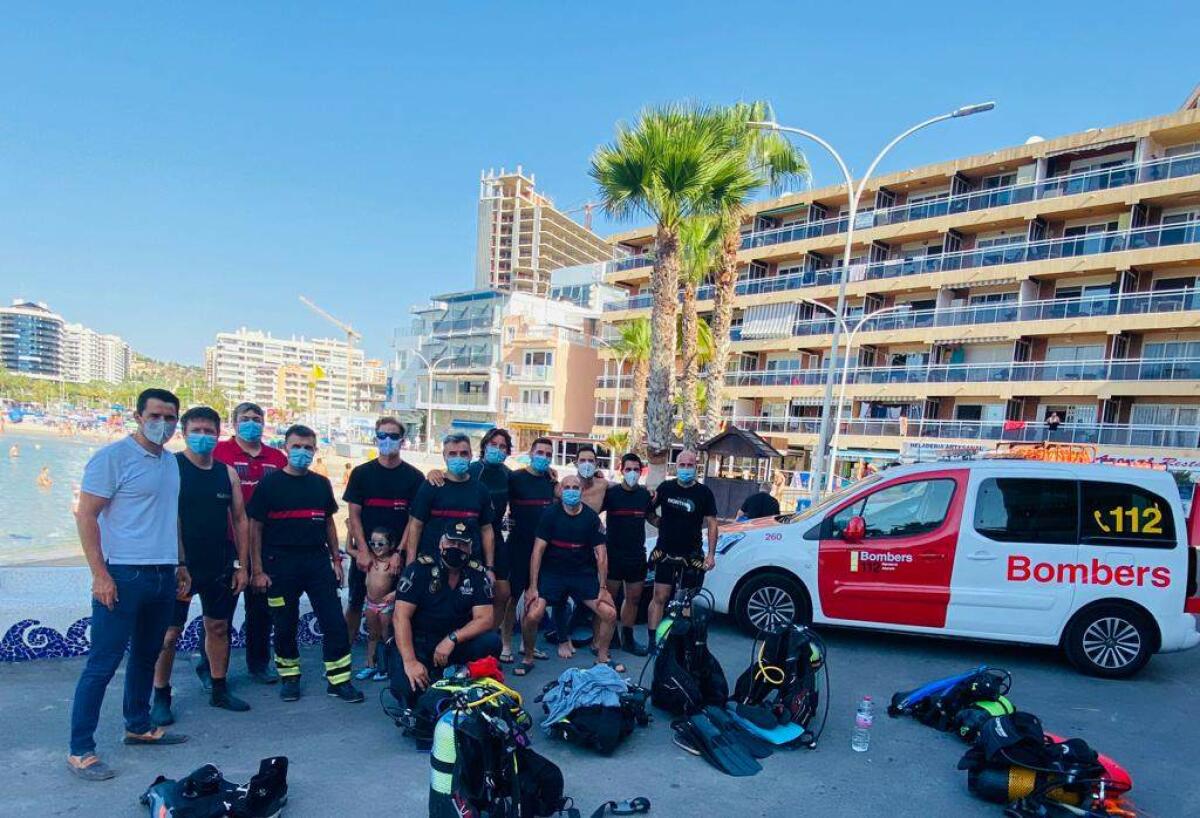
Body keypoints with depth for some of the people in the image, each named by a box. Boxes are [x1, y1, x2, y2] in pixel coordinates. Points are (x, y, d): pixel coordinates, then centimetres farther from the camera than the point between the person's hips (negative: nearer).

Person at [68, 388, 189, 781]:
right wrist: (100, 574, -16)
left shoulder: (170, 461, 11)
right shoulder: (112, 457, -10)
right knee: (102, 663, 0)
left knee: (146, 655, 17)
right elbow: (86, 516, -12)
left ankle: (138, 726, 31)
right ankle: (80, 750, 12)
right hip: (123, 575, -7)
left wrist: (180, 563, 17)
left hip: (163, 575, 7)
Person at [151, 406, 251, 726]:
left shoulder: (227, 473, 6)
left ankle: (219, 690, 26)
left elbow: (240, 520, 9)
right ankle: (161, 697, 20)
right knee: (169, 632, 3)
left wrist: (242, 565, 6)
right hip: (181, 566, -4)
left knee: (218, 627, 13)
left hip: (220, 567, 4)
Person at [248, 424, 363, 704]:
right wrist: (257, 570, -6)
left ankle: (339, 680, 8)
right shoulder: (269, 483, -1)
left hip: (318, 562, 3)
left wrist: (336, 559, 10)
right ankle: (290, 678, 27)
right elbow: (255, 528, -2)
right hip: (280, 565, -2)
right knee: (284, 625, 8)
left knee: (334, 621, -1)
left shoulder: (321, 484, 9)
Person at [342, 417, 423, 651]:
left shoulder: (414, 477, 0)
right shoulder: (361, 473, 2)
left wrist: (400, 553, -11)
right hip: (364, 552, 1)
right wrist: (362, 551, -10)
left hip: (397, 554, 0)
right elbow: (354, 515, -1)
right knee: (355, 603, 8)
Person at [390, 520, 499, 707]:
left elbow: (484, 619, -9)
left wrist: (452, 639, -25)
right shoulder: (419, 569, -11)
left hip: (456, 643, 2)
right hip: (418, 642, -2)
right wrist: (410, 661, -27)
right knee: (405, 686, -29)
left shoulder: (477, 574, -3)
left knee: (491, 642, -24)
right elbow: (401, 617, -17)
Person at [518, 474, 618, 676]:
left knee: (609, 613, -7)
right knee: (532, 615, -19)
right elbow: (538, 550, -10)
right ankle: (527, 659, 9)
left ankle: (602, 659, 18)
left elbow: (601, 554, -2)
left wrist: (603, 588, -5)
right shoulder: (551, 514, -9)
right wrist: (533, 587, -14)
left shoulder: (591, 517, -5)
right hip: (552, 572, -2)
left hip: (583, 573, 2)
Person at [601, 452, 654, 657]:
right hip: (613, 555, -4)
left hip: (637, 556, 4)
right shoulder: (611, 493, -6)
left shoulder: (645, 494, 5)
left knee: (634, 598, 10)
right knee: (609, 597, 2)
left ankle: (627, 638, 23)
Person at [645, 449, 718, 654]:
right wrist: (661, 524, -2)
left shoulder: (704, 492, -1)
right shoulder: (666, 487, 2)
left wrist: (711, 554, -5)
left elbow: (712, 524, 0)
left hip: (692, 556, 0)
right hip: (666, 553, 0)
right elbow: (649, 511, 14)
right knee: (660, 597, -4)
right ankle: (652, 641, 2)